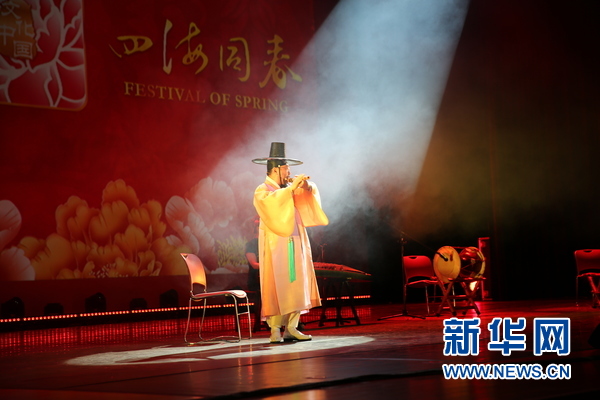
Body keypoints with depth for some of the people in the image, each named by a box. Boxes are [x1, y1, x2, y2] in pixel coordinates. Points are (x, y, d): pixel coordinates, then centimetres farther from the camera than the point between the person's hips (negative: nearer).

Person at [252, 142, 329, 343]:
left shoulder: (287, 189, 16)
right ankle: (275, 330, -6)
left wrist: (306, 186, -4)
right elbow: (272, 201, -28)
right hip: (276, 247, -7)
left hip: (295, 245, 7)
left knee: (297, 284, 3)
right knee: (277, 286, -9)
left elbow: (310, 196, 16)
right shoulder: (262, 191, -5)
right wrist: (292, 187, -28)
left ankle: (291, 328, 5)